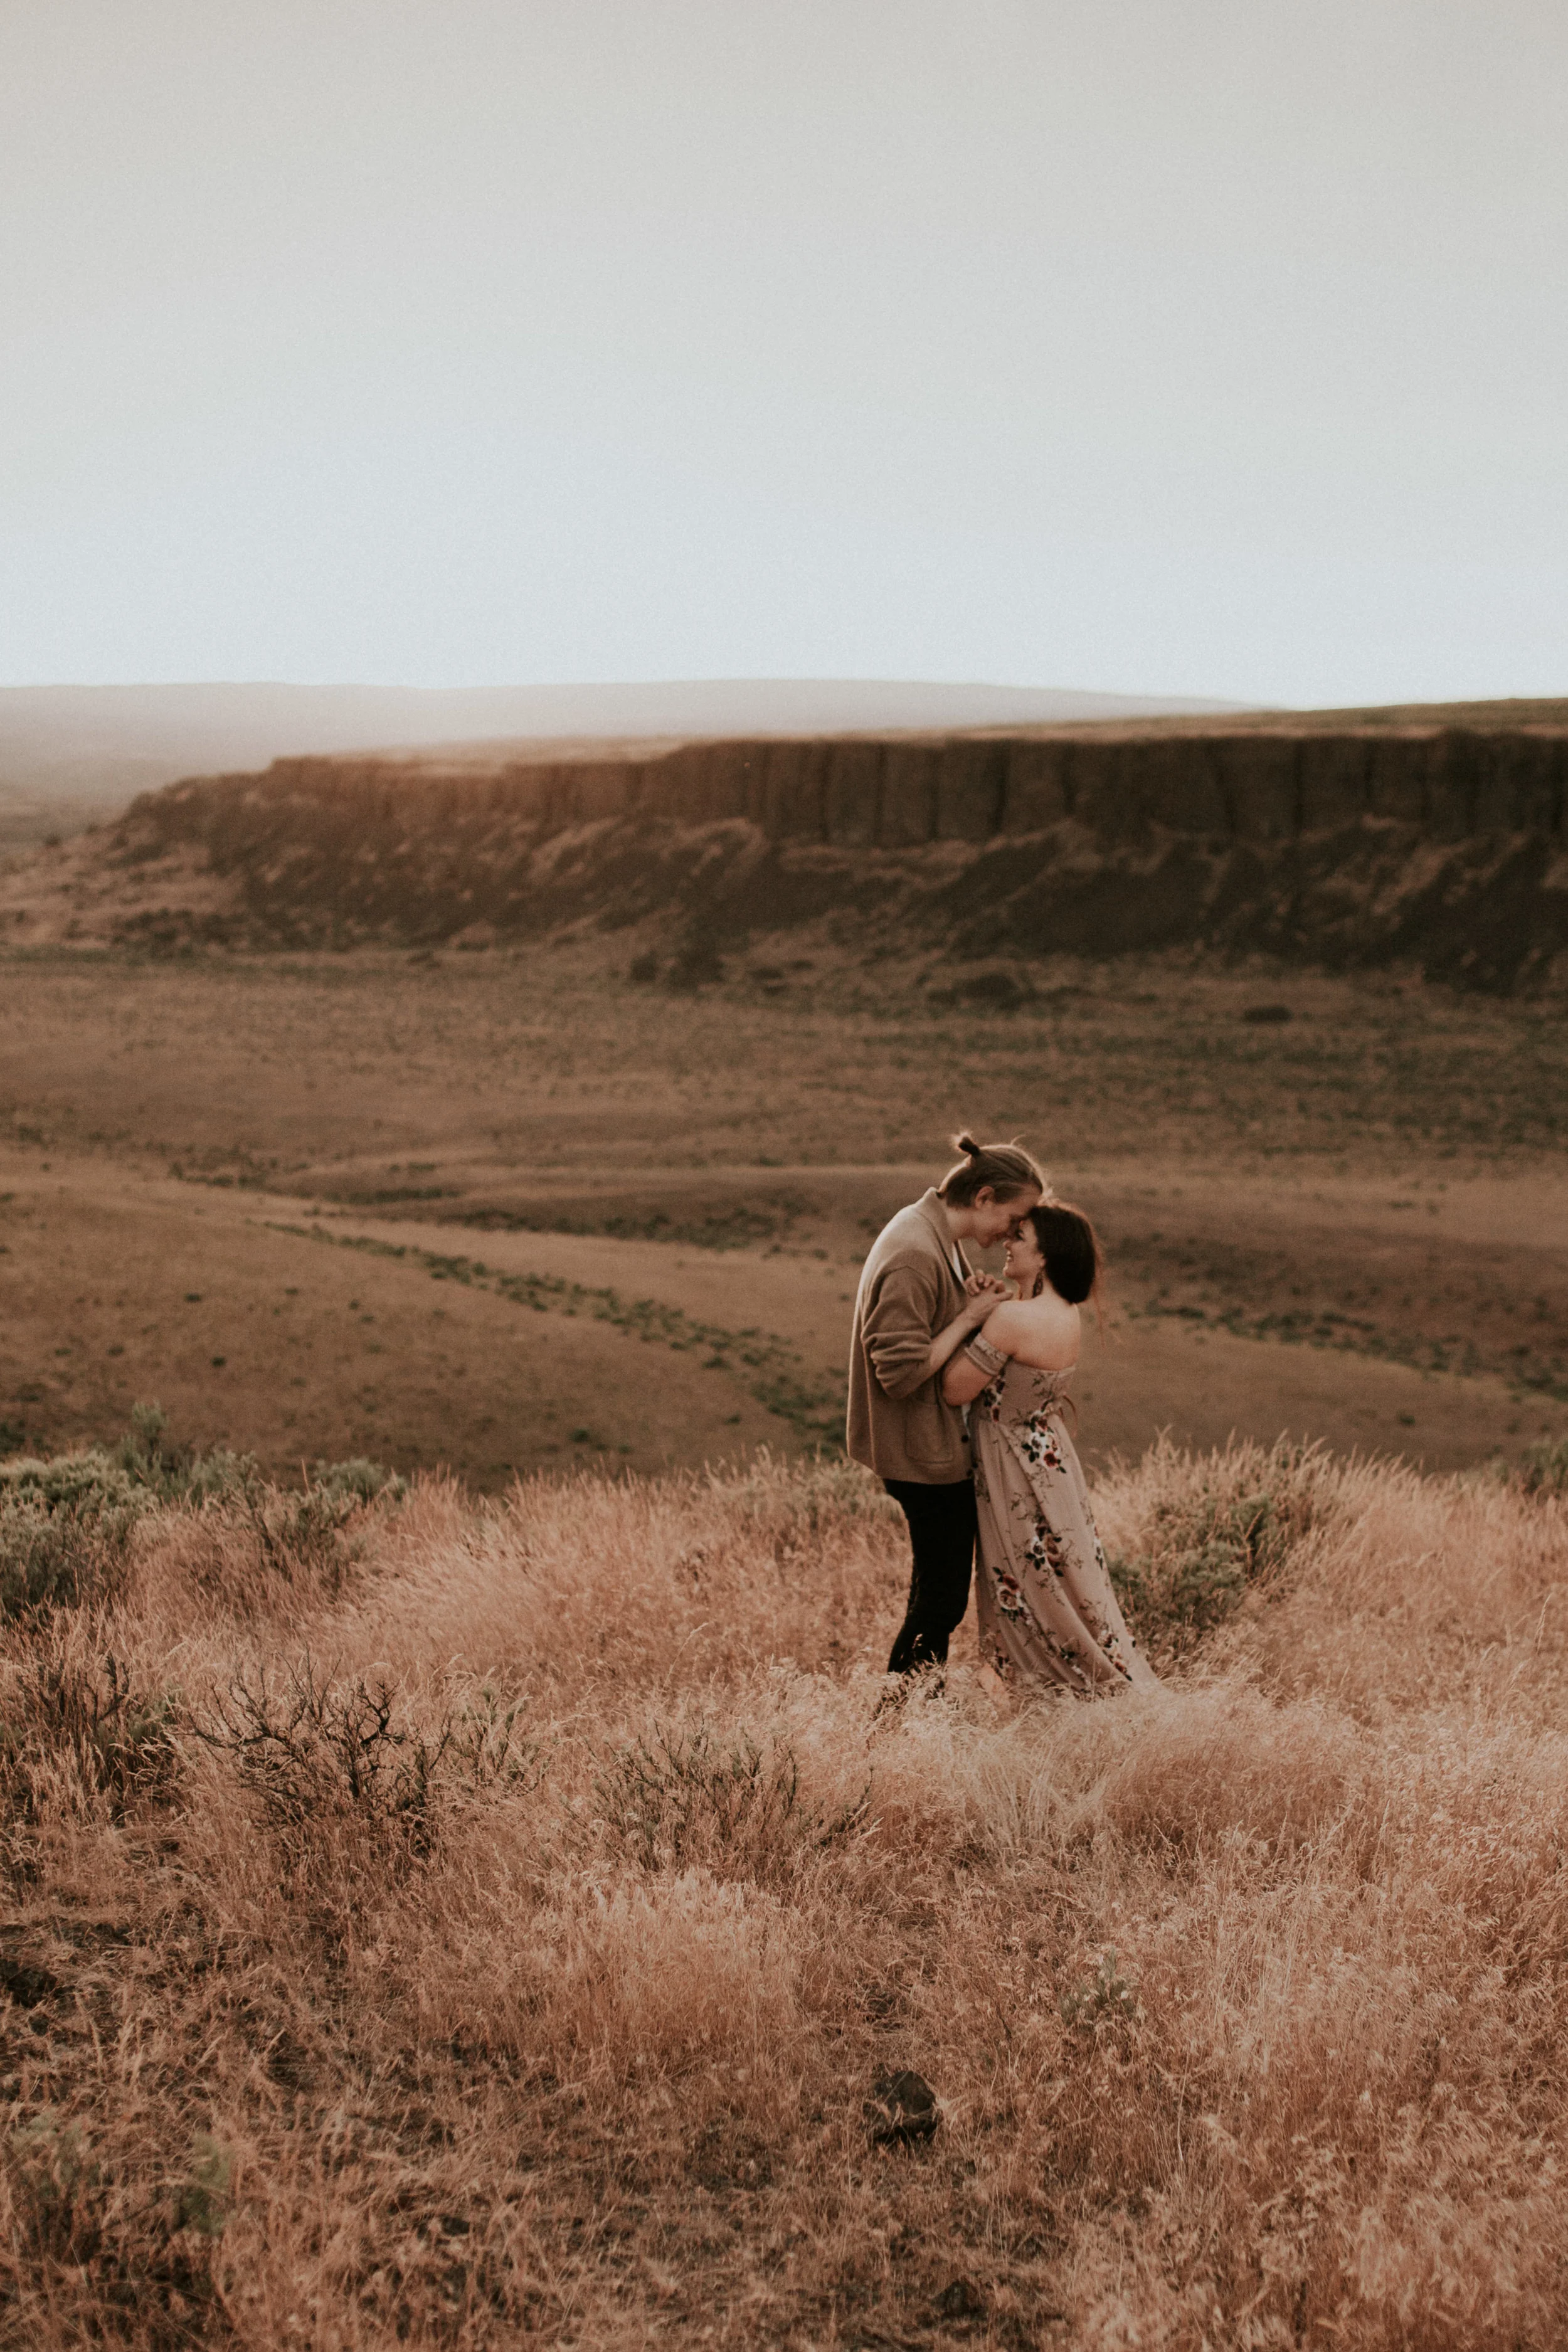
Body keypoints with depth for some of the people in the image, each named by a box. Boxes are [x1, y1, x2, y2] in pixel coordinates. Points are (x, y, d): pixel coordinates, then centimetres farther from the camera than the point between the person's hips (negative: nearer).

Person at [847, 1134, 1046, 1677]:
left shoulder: (938, 1239, 7)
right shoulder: (914, 1256, -25)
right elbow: (902, 1372, -27)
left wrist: (971, 1301, -2)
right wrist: (970, 1316, -19)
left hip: (941, 1443, 10)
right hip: (925, 1452, -10)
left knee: (938, 1589, 20)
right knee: (943, 1597, 0)